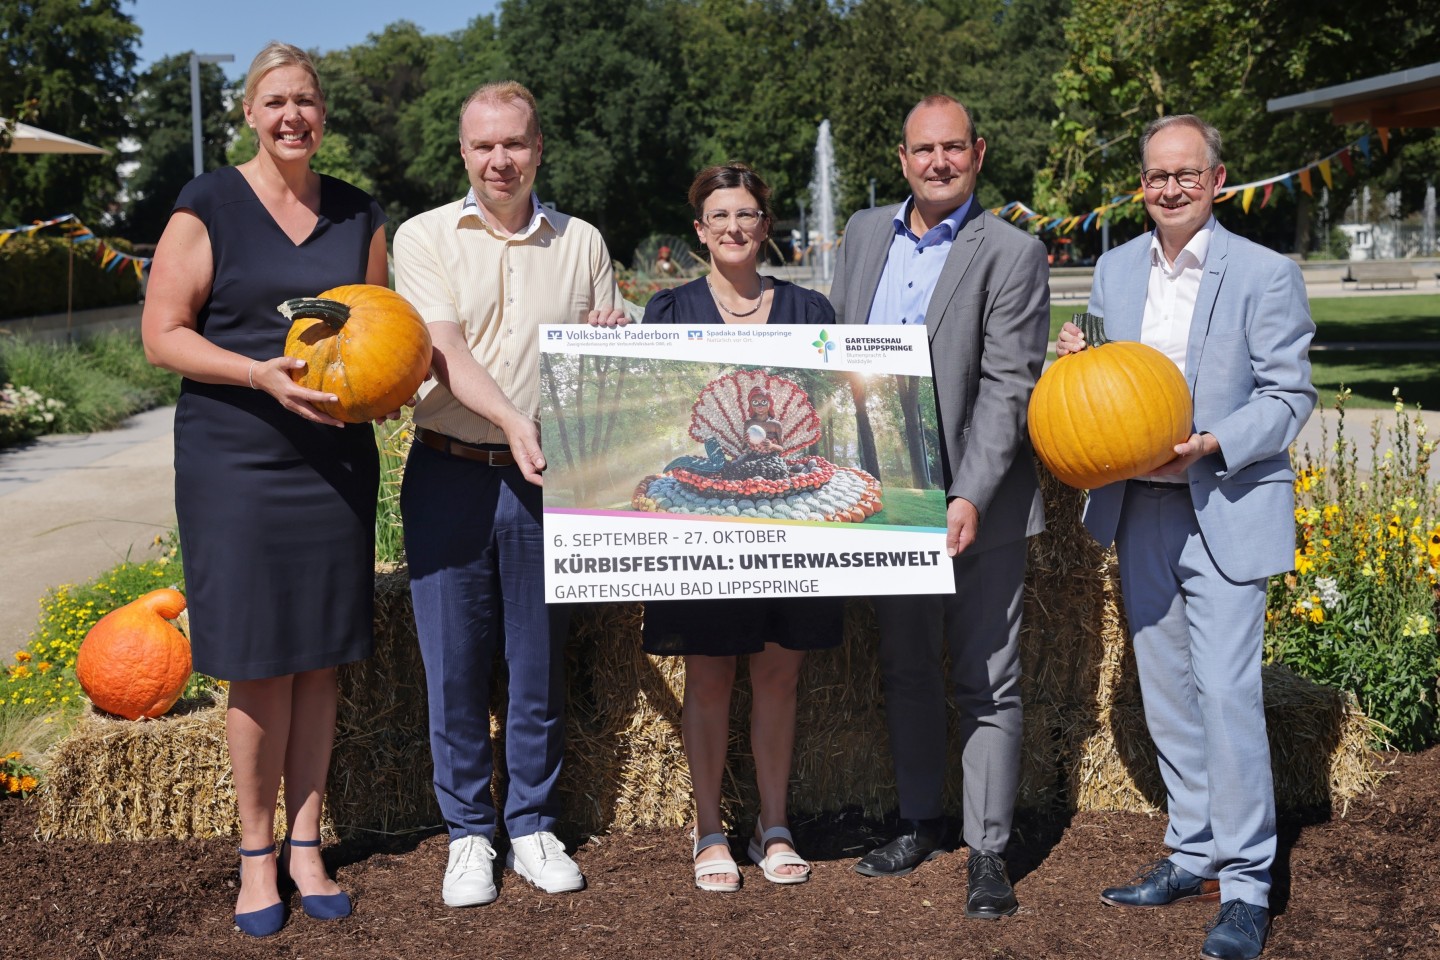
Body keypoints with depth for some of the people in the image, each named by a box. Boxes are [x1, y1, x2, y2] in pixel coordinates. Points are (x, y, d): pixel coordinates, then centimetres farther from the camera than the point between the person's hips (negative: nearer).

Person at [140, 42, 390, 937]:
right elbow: (162, 334, -5)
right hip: (235, 455, -3)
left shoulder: (361, 215, 11)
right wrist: (261, 373, -19)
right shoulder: (207, 207, -2)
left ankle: (306, 845, 19)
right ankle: (257, 853, 15)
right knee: (260, 662, -2)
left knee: (321, 660, 7)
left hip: (335, 454, 4)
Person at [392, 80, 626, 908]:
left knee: (540, 663, 8)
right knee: (455, 667, 5)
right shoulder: (425, 237, 3)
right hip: (450, 474, -1)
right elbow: (446, 349, -11)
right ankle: (469, 836, 20)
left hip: (547, 477, 1)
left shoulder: (582, 244, 10)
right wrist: (512, 421, -26)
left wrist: (612, 339, -9)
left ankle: (534, 828, 23)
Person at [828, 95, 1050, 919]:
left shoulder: (1012, 254, -7)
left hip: (978, 506, -5)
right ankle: (921, 821, 31)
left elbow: (1008, 387, -13)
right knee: (907, 672, 16)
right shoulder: (865, 233, 10)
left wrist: (971, 499, -22)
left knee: (987, 684, 3)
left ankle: (989, 852, 13)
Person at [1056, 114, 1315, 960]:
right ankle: (1195, 856, 27)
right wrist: (1077, 359, -5)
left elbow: (1290, 394, -6)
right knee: (1166, 690, 13)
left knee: (1227, 691, -10)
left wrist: (1212, 444, -21)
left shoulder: (1267, 275, -6)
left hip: (1227, 511, -5)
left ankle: (1247, 889, 2)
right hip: (1139, 509, 6)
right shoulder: (1116, 269, 9)